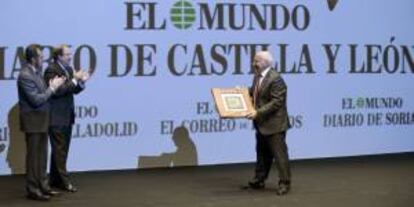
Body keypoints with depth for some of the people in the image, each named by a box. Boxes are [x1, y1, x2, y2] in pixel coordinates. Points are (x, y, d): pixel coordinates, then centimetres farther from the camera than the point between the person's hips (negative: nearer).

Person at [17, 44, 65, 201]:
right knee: (33, 155, -1)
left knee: (42, 155, 14)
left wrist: (52, 86, -4)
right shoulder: (25, 76, -19)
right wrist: (52, 88, -15)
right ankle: (32, 190, 6)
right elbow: (36, 99, -22)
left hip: (42, 119, 9)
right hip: (32, 120, -9)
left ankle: (42, 186, 22)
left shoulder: (37, 71, 8)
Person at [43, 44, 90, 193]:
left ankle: (55, 180, 19)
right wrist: (74, 80, -20)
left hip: (67, 116, 8)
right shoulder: (51, 70, -13)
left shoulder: (68, 69, 12)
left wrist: (81, 82, -4)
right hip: (56, 118, -8)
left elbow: (74, 90, 15)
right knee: (60, 150, -5)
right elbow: (57, 91, -22)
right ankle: (64, 181, -3)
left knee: (62, 150, 12)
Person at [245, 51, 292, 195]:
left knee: (279, 154, -2)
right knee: (262, 153, 18)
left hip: (274, 124, -9)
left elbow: (276, 102, -23)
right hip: (262, 124, 9)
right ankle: (259, 180, 28)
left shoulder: (275, 79, -20)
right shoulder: (258, 76, 8)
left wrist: (258, 112, -26)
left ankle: (284, 183, 6)